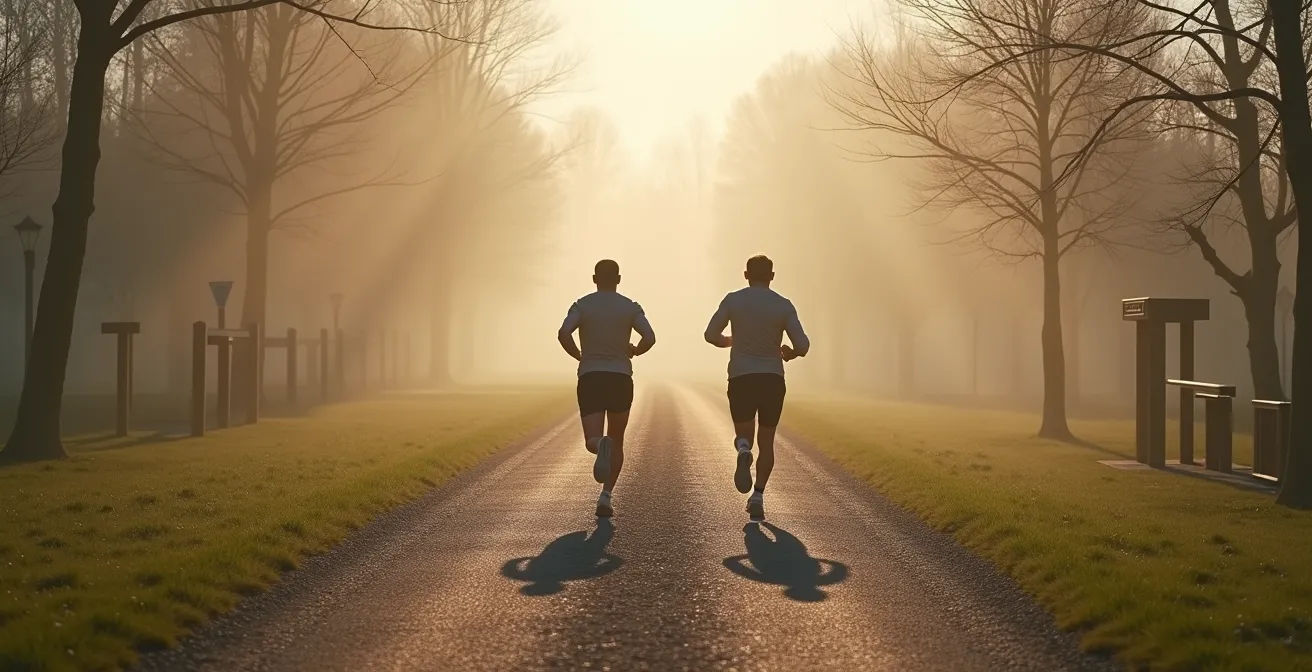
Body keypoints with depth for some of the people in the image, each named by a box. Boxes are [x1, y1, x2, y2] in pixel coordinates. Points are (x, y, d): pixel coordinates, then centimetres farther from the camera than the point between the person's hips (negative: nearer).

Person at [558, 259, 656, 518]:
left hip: (590, 379, -1)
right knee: (617, 441, 16)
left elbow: (564, 334, -14)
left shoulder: (582, 305, 4)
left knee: (592, 441, -2)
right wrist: (634, 351, 11)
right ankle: (605, 497, 4)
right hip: (620, 379, 1)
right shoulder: (630, 307, 4)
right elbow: (650, 338, -11)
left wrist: (578, 355, 5)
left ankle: (601, 446, -40)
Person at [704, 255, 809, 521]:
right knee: (766, 440, 12)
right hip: (772, 378, 0)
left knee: (744, 434, 11)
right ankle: (758, 496, -2)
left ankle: (743, 451, -27)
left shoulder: (733, 300, 0)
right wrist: (789, 353, 15)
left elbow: (711, 334, 0)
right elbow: (802, 345, -7)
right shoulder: (783, 306, -2)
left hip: (741, 377, 0)